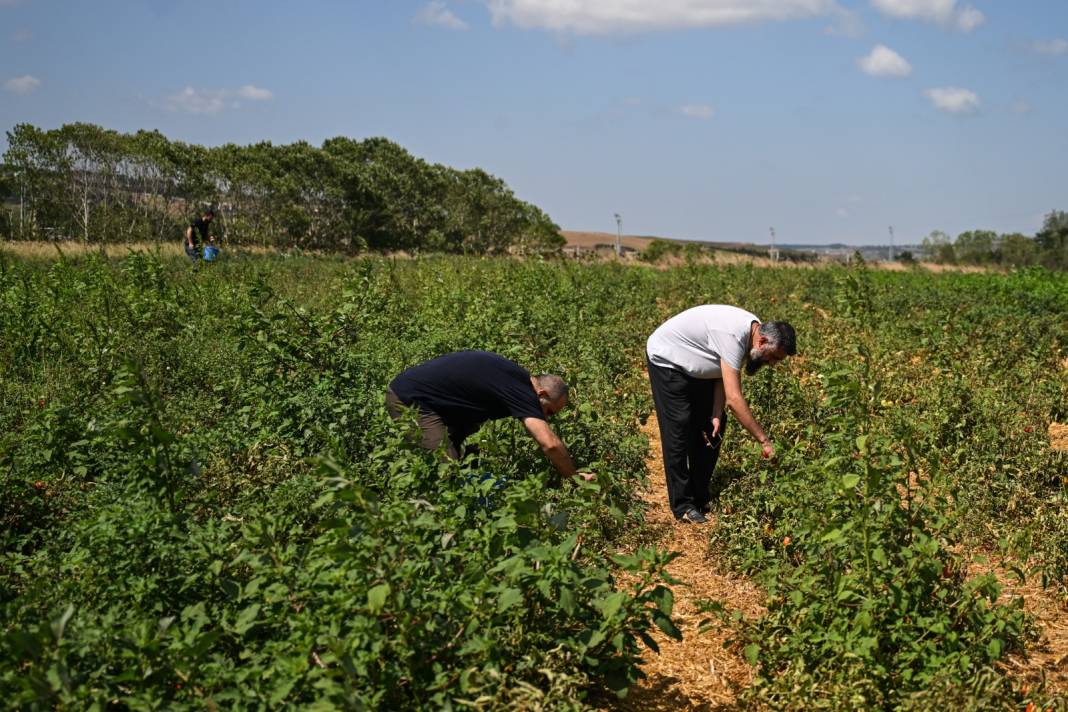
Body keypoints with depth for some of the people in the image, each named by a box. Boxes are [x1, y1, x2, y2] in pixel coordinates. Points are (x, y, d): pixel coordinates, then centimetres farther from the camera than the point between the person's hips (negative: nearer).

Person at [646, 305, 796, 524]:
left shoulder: (753, 330, -11)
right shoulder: (733, 336, -39)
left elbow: (723, 376, -5)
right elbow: (734, 399, -42)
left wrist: (716, 415, -18)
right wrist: (765, 441, -39)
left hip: (696, 367, 9)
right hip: (666, 359, -9)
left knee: (711, 429, 7)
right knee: (679, 429, -11)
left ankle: (700, 498, 16)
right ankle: (682, 506, -4)